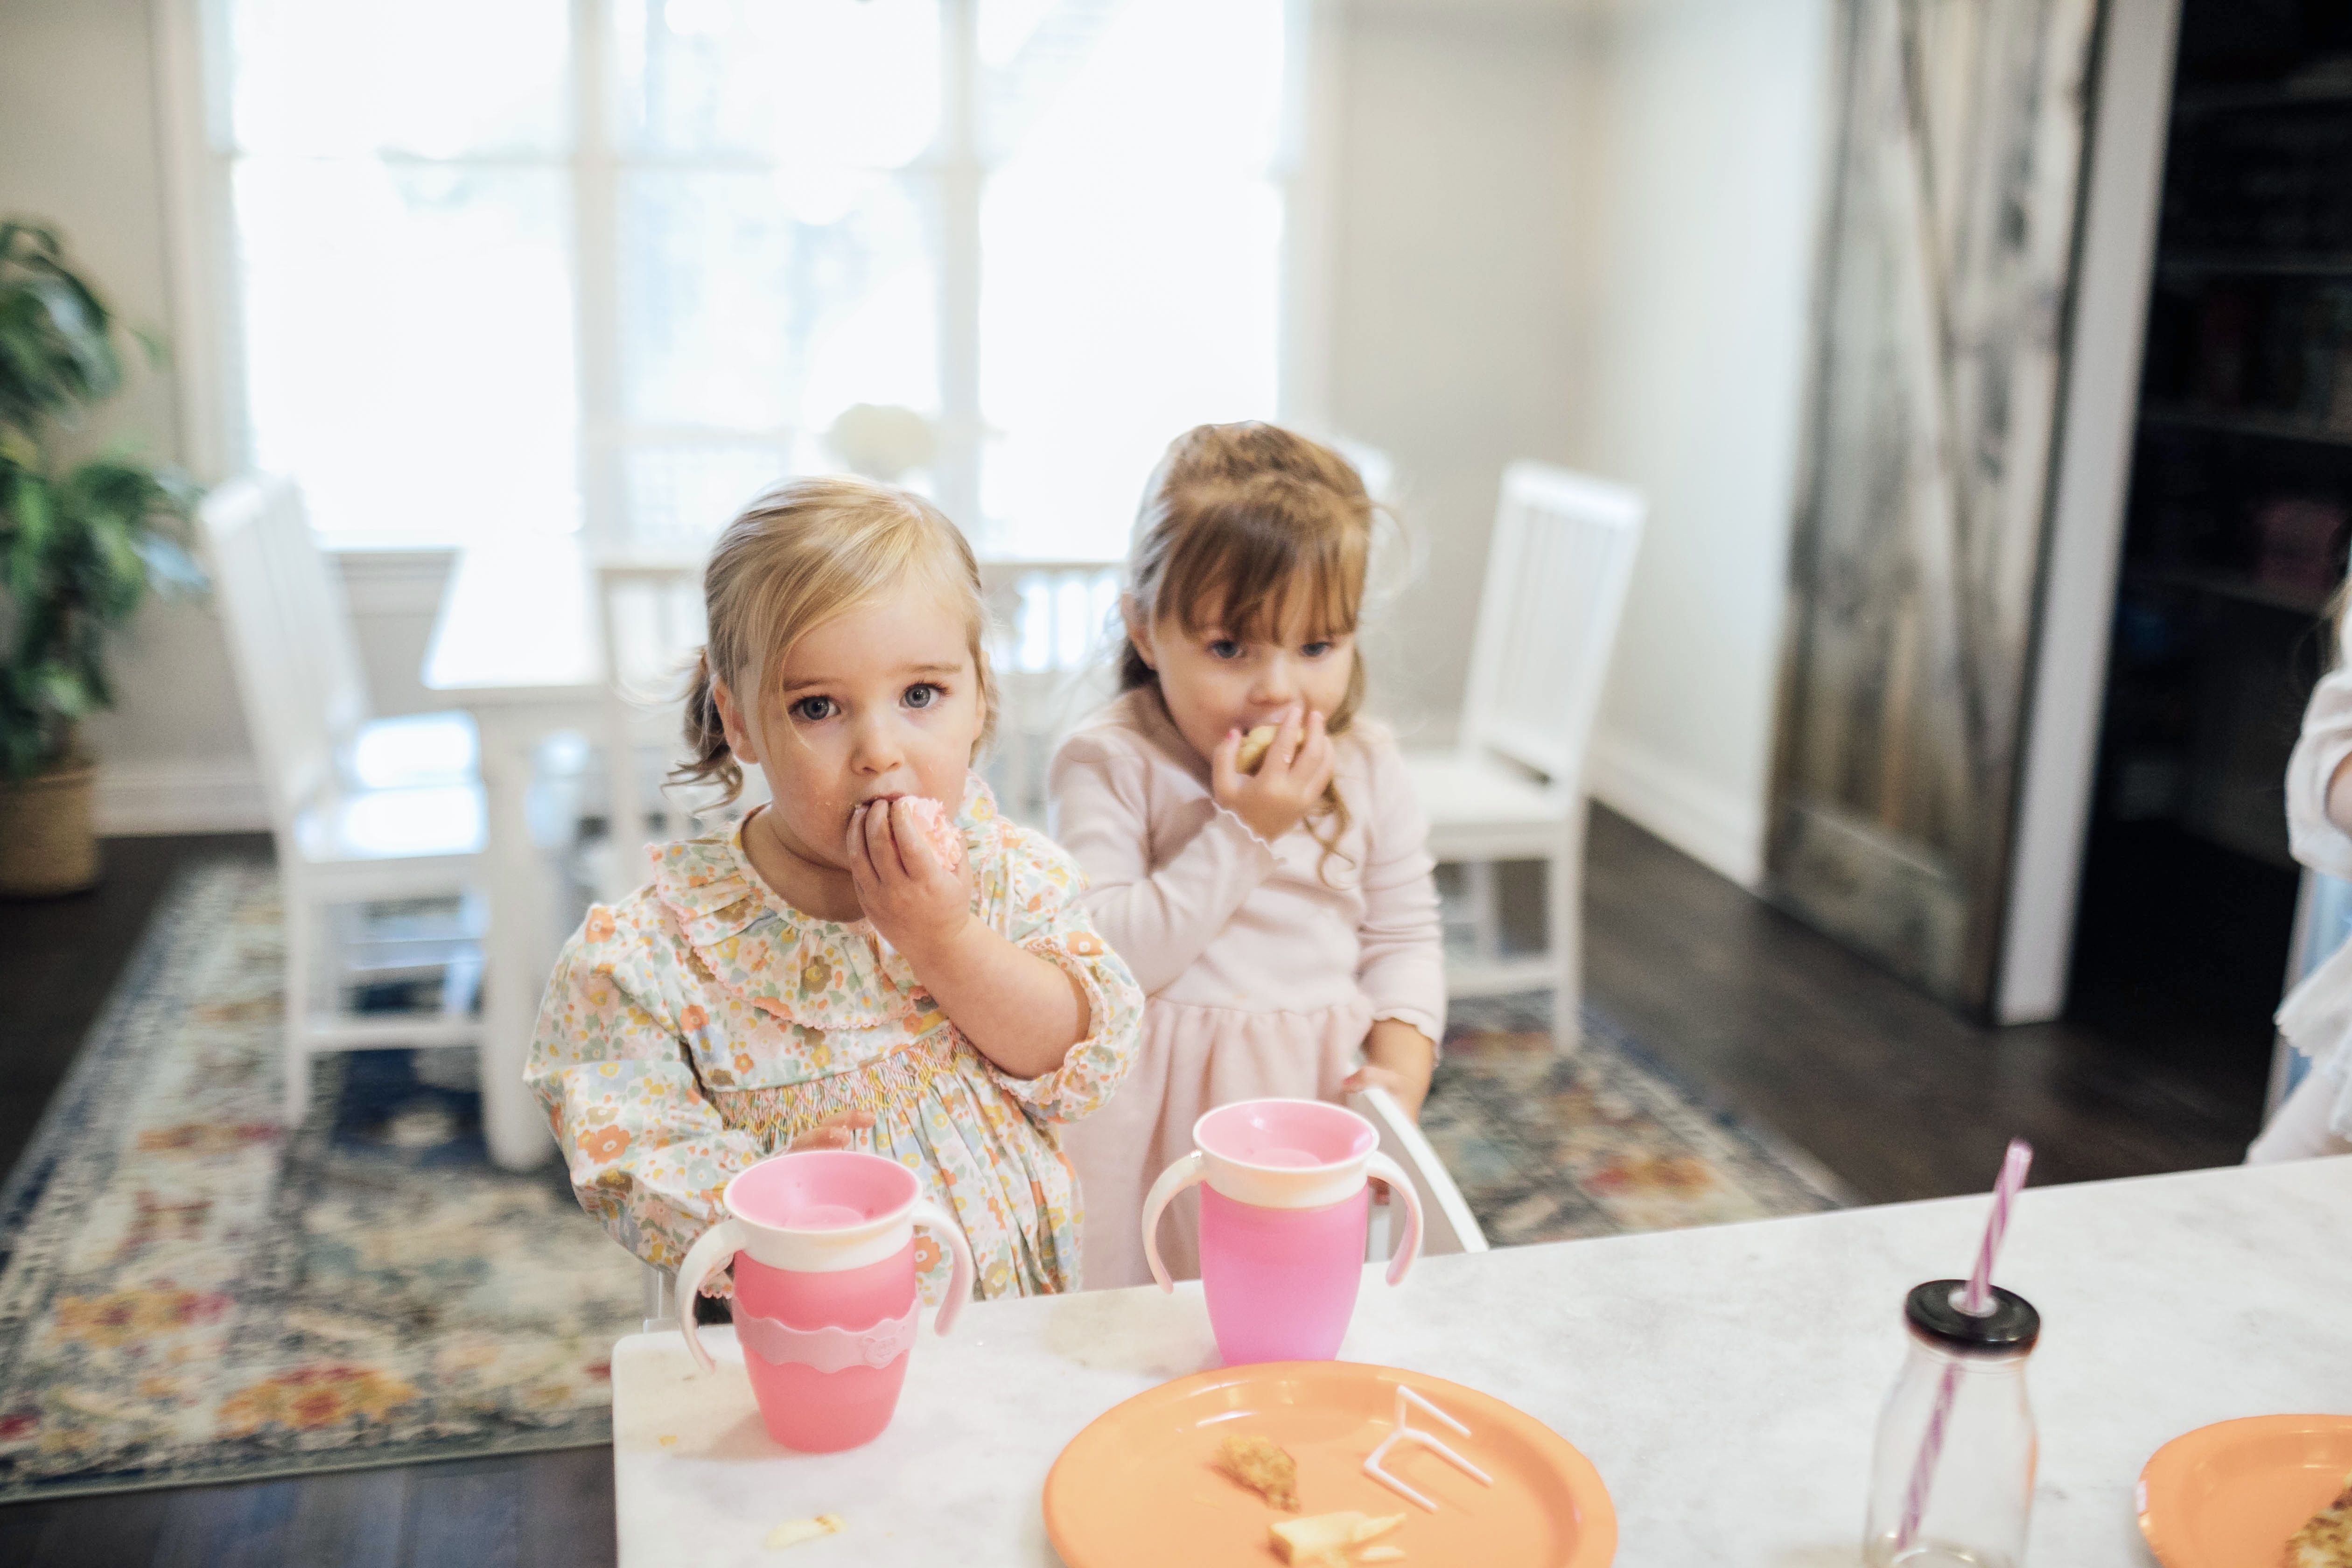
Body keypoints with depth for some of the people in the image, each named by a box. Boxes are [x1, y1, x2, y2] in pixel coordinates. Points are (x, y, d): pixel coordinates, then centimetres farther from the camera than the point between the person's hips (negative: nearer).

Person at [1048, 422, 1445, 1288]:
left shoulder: (1368, 768, 1)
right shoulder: (1108, 765, -11)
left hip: (1322, 1087, 3)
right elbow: (1105, 957, -19)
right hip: (1163, 1113, -3)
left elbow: (1404, 939, 6)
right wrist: (1241, 833, -23)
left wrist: (1399, 1071, -10)